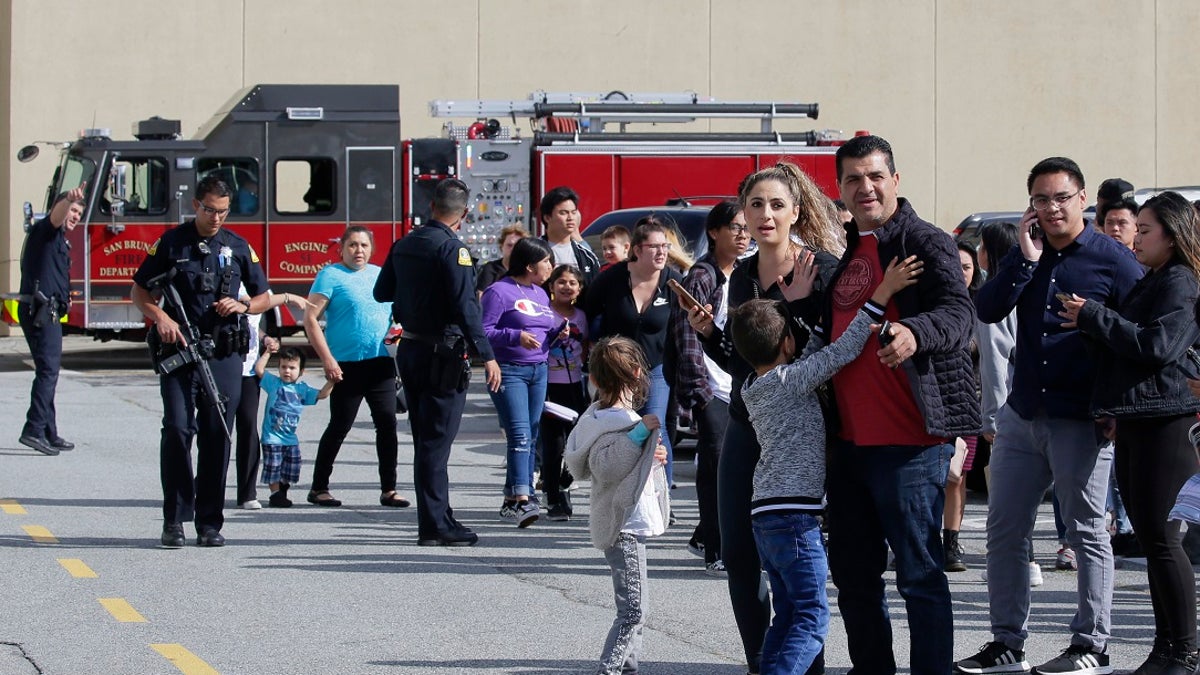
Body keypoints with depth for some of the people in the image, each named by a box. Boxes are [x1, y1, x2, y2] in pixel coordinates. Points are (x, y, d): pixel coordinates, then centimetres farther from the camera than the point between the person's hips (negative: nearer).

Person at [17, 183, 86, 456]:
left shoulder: (59, 239, 25)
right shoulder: (45, 230, -5)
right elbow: (57, 214, -29)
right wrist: (69, 199, -47)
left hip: (48, 312, 11)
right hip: (40, 310, -11)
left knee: (49, 371, 14)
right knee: (48, 370, -17)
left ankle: (49, 434, 20)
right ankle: (34, 430, -24)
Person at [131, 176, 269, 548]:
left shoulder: (238, 247, 11)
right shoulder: (171, 243, 5)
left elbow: (264, 297, 17)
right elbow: (139, 290, 9)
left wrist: (242, 306, -5)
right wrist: (160, 317, -10)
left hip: (224, 355, 2)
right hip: (178, 350, -2)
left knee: (217, 436, 0)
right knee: (177, 430, -12)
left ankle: (210, 522, 6)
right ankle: (174, 520, -6)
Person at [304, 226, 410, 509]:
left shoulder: (380, 275, 15)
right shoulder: (331, 275, -2)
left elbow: (396, 314, 24)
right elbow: (311, 320, -7)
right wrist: (327, 360, -13)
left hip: (381, 364, 5)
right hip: (347, 366, -5)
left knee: (387, 423, -1)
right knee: (339, 427, 0)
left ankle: (388, 490, 4)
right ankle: (318, 488, 10)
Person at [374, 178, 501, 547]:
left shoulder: (404, 245, 9)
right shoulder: (452, 249, -15)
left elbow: (382, 292, 19)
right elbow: (466, 307, -21)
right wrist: (487, 356, -21)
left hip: (409, 349, 8)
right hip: (442, 355, -8)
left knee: (426, 440, 14)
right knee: (436, 442, -5)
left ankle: (439, 519, 21)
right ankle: (435, 525, -3)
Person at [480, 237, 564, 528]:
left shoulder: (540, 294, 18)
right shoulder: (500, 291, -8)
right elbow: (483, 331, -12)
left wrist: (557, 332, 4)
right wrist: (516, 336, -23)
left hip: (539, 372, 8)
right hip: (509, 371, -8)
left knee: (531, 438, 8)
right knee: (520, 434, -17)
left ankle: (512, 499, 14)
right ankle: (521, 499, -23)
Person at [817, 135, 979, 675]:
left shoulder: (925, 242, -6)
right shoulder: (841, 252, 16)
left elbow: (958, 313, -22)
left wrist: (915, 333, -40)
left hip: (907, 442, -8)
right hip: (849, 441, 8)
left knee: (920, 574, -6)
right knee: (853, 574, 14)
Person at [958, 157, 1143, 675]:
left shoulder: (1113, 260, -4)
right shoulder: (1027, 254, 11)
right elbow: (986, 310, -1)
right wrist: (1025, 258, -10)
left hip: (1080, 421, -6)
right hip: (1022, 417, 6)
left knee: (1087, 533, 1)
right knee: (1004, 531, 7)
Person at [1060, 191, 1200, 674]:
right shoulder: (1150, 282, 20)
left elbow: (1157, 346, -20)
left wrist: (1093, 317, -14)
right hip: (1135, 420, 10)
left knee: (1160, 537, -9)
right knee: (1150, 537, 10)